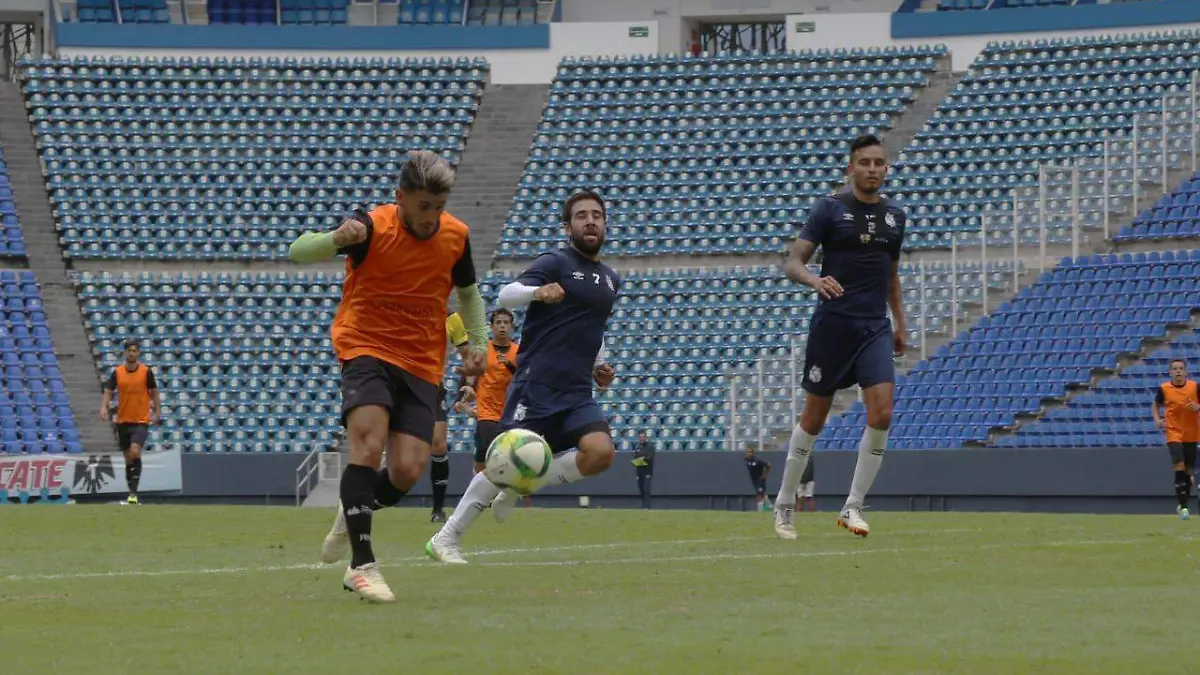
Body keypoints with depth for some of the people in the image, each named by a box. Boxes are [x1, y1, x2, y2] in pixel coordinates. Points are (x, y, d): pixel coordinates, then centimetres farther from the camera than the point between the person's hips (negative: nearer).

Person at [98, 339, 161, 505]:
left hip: (141, 421, -3)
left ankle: (133, 492, -21)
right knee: (128, 458, 10)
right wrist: (104, 407, -18)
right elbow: (108, 392, 0)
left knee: (135, 452, -22)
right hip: (123, 421, 3)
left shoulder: (146, 372, -4)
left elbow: (154, 392, 5)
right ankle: (132, 492, 21)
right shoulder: (117, 372, 1)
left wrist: (157, 413, -1)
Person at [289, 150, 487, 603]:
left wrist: (476, 343, 5)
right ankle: (362, 565, -22)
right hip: (367, 348, -4)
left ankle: (351, 515, 26)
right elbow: (298, 252, -20)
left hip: (422, 363, 4)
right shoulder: (372, 227, -12)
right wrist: (336, 238, -41)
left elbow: (468, 293, 21)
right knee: (369, 444, -26)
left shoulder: (455, 236, 1)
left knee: (407, 472, -8)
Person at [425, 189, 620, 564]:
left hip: (578, 393, 6)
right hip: (537, 387, -6)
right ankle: (446, 539, 2)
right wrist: (537, 291, -38)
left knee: (600, 452, -20)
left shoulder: (610, 280, 20)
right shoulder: (556, 263, -3)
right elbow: (506, 295, -17)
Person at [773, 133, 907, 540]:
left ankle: (853, 507, -6)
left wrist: (899, 323, 20)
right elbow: (794, 263, -7)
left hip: (875, 328, 3)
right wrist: (815, 280, -28)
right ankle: (785, 504, 20)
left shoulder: (894, 216, 11)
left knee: (881, 413, -14)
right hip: (832, 324, -3)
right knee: (814, 417, 4)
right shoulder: (830, 209, -3)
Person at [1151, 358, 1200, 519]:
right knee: (1179, 467, -17)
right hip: (1174, 434, -2)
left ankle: (1183, 505, 27)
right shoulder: (1163, 389, -5)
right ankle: (1183, 507, -15)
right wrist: (1157, 419, -6)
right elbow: (1155, 405, 11)